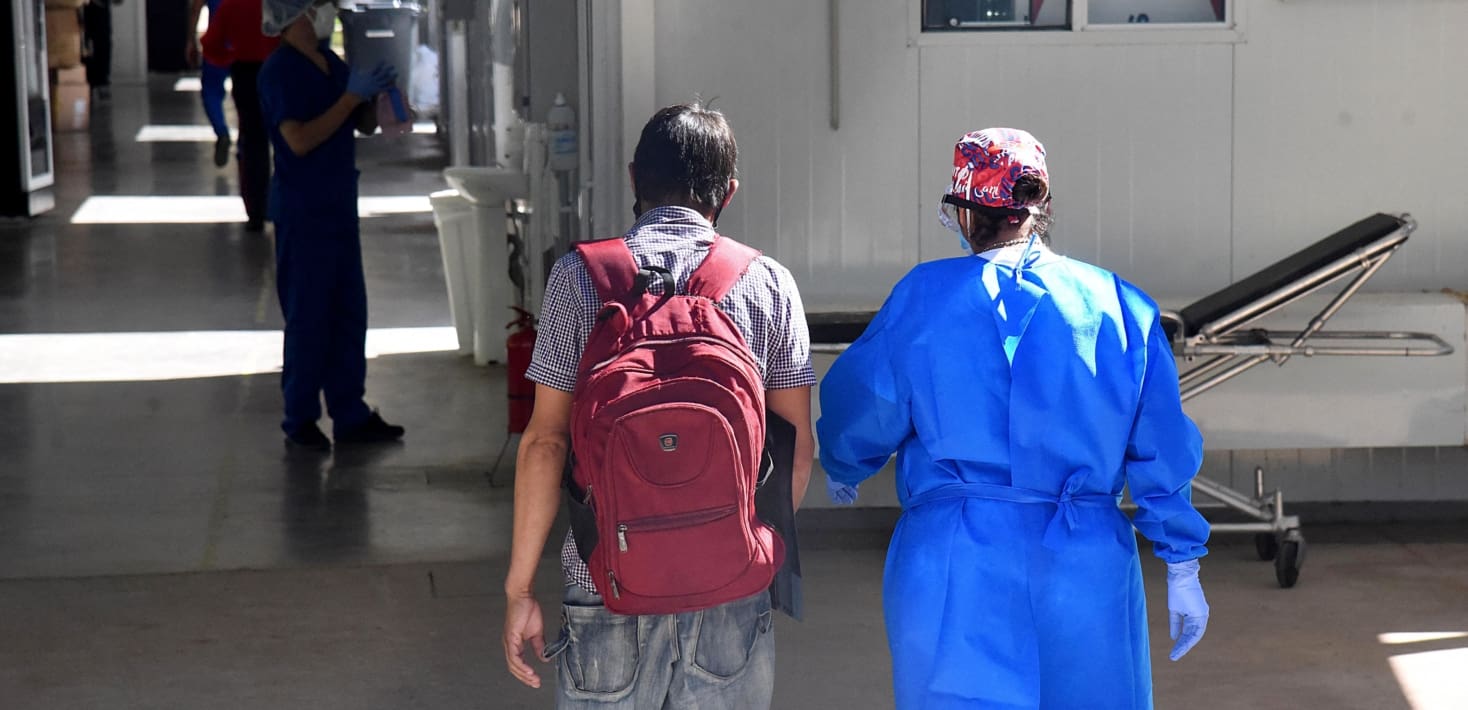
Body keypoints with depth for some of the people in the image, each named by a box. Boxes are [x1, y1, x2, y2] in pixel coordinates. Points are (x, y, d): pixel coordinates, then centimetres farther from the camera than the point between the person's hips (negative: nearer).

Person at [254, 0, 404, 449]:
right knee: (307, 316, -2)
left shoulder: (331, 63, 11)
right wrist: (352, 96, -23)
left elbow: (366, 126, 18)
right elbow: (300, 139, -24)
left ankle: (350, 416, 17)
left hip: (339, 205, 8)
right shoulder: (280, 71, -14)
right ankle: (299, 420, 8)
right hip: (302, 210, -8)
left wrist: (373, 94, -3)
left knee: (349, 312, 10)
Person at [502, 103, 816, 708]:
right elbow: (799, 448, 4)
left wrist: (520, 589, 2)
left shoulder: (578, 277, -1)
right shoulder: (769, 284, 2)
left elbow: (546, 440, -3)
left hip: (610, 581, -1)